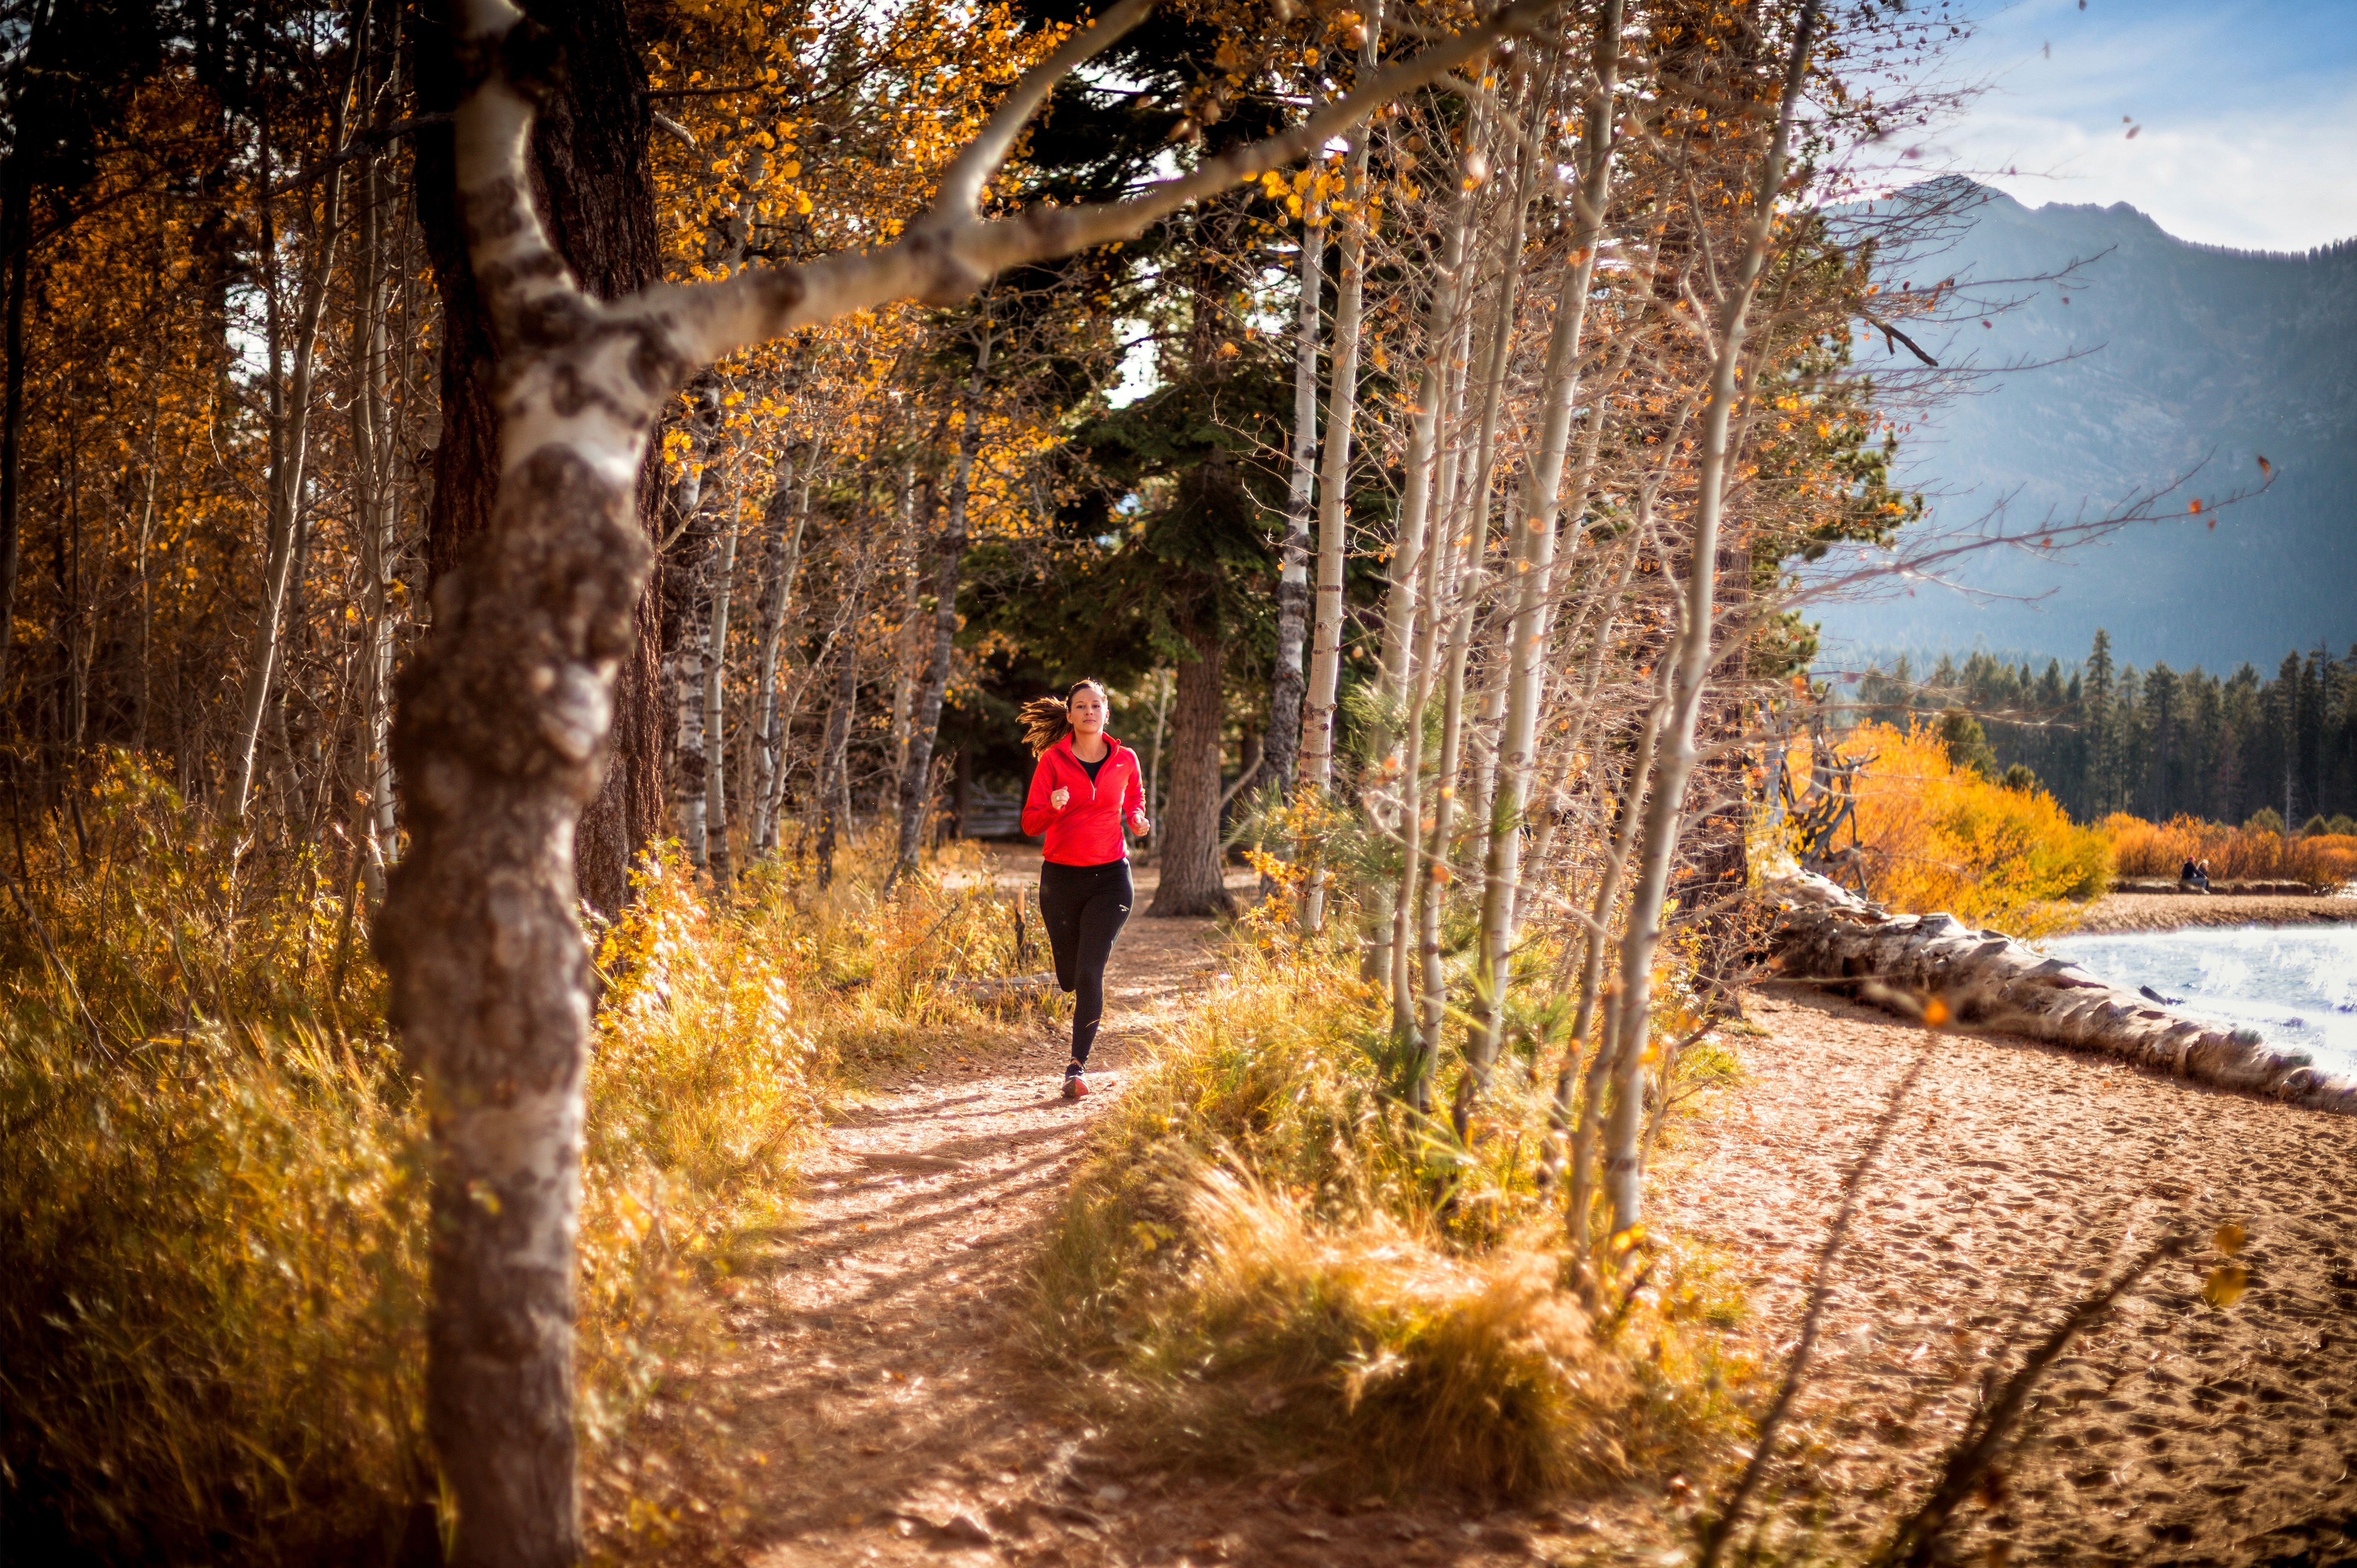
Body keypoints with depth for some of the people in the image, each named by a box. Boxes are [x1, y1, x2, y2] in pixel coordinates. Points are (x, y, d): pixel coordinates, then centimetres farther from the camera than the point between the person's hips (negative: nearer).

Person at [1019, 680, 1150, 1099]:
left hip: (1110, 877, -1)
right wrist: (1052, 808, -24)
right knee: (1070, 977, 10)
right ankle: (1092, 1004, 48)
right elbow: (1030, 823, -3)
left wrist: (1139, 822, 0)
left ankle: (1078, 1066, -8)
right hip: (1061, 876, 1)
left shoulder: (1125, 760, 3)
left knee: (1089, 972, -13)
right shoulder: (1053, 760, -1)